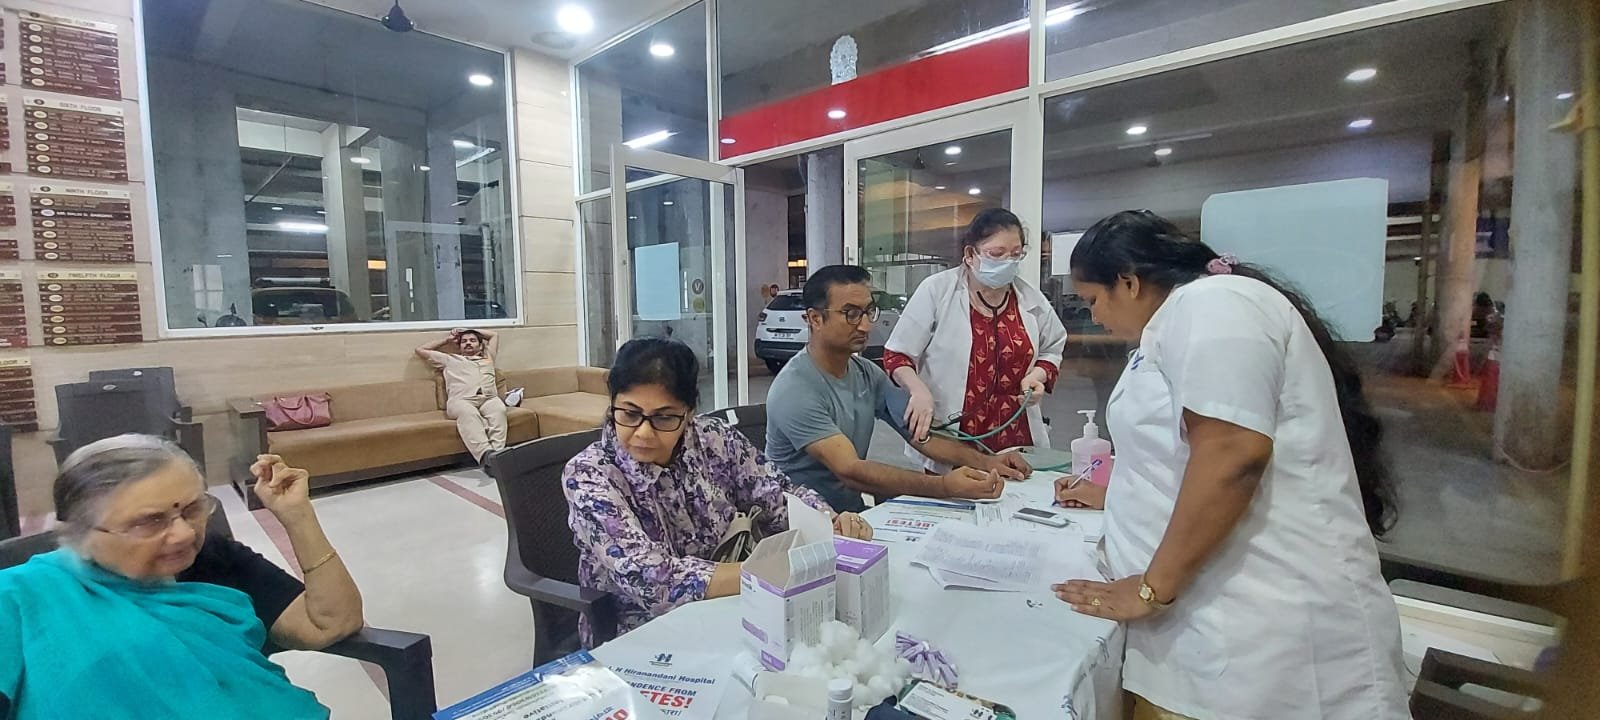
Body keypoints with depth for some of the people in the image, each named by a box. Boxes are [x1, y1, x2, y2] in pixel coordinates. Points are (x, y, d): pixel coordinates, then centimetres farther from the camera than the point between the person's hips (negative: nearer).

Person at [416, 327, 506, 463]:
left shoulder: (488, 358, 38)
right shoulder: (450, 359, 34)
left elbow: (495, 334, 51)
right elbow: (420, 350, 36)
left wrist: (470, 330, 48)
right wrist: (447, 339, 41)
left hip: (488, 399, 2)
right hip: (461, 400, -2)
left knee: (499, 409, -36)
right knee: (468, 412, -40)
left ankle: (498, 451, -55)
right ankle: (485, 453, -60)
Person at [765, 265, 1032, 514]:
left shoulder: (868, 373, 4)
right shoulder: (794, 391, -20)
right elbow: (849, 470, -28)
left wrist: (985, 462, -13)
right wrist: (944, 486, -37)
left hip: (855, 512, 7)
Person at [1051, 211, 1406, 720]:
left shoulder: (1209, 305, -15)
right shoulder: (1183, 318, 19)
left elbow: (1232, 455, -27)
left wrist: (1152, 588, -20)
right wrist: (1110, 491, 34)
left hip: (1263, 626, -10)